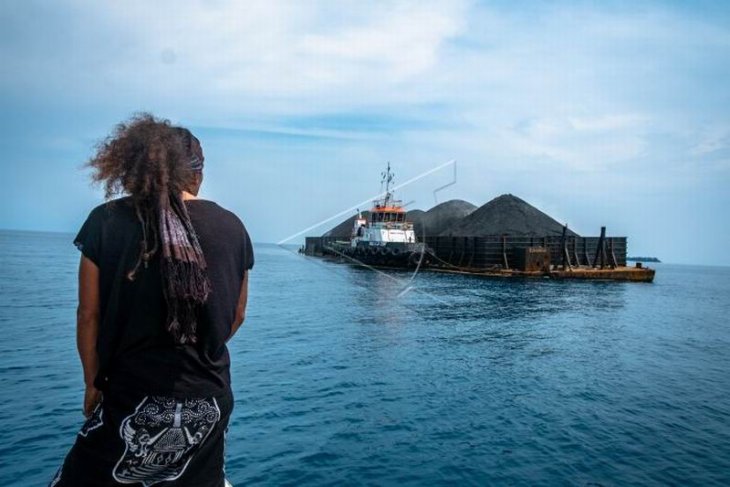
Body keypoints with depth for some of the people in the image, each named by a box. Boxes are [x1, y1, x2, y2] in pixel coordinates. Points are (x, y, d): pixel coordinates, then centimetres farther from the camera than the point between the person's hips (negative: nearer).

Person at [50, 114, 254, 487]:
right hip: (210, 400, 3)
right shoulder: (232, 226, -3)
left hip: (130, 399, -2)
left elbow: (89, 315, -3)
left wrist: (93, 383, 11)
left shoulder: (107, 221, -8)